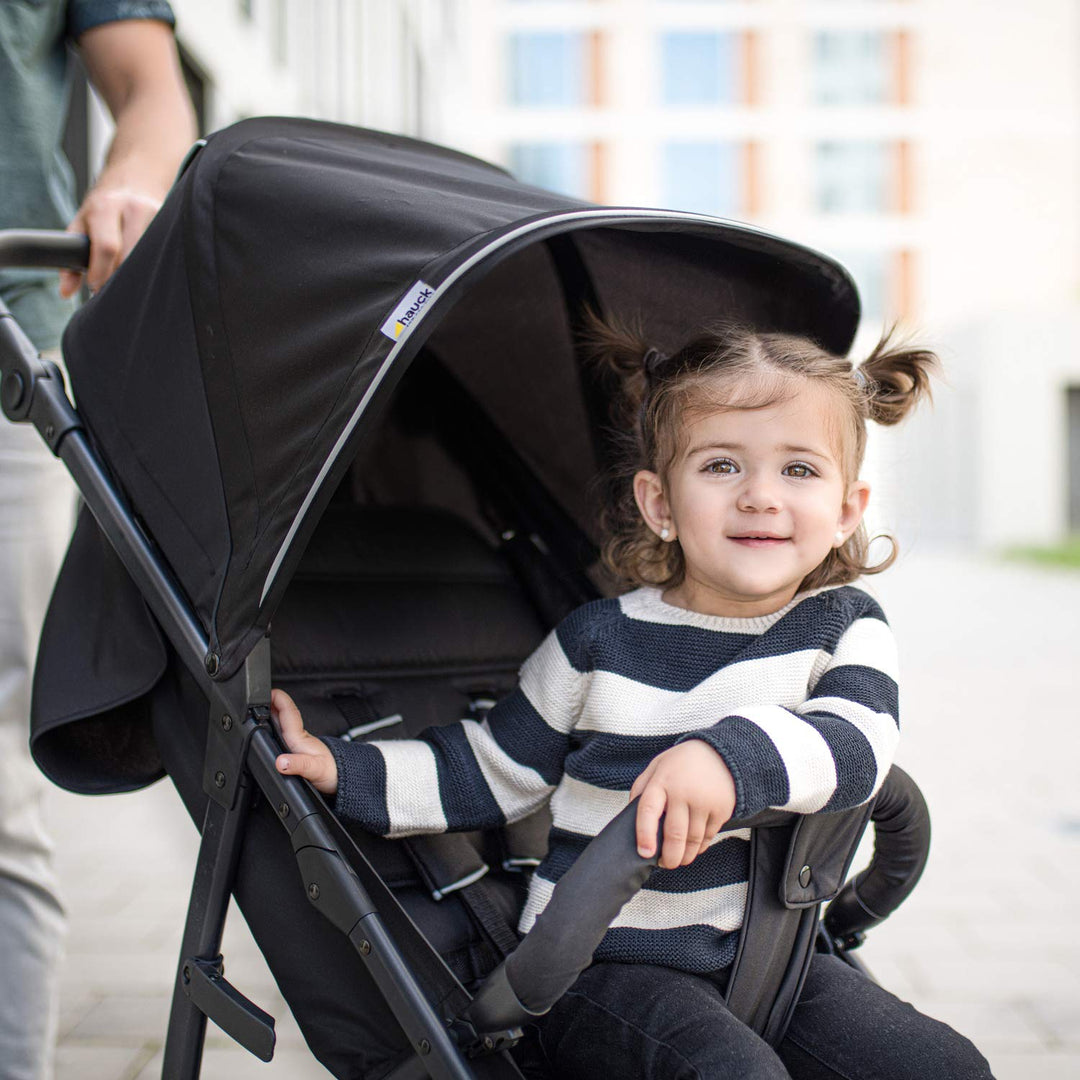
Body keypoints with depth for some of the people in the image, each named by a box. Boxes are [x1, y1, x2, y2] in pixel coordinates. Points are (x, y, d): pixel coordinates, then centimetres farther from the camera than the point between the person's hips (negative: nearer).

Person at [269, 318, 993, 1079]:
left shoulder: (847, 629, -1)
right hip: (607, 968, -2)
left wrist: (734, 754, -43)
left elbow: (855, 744, -22)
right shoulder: (600, 642, -2)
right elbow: (494, 772, 8)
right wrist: (339, 769, -2)